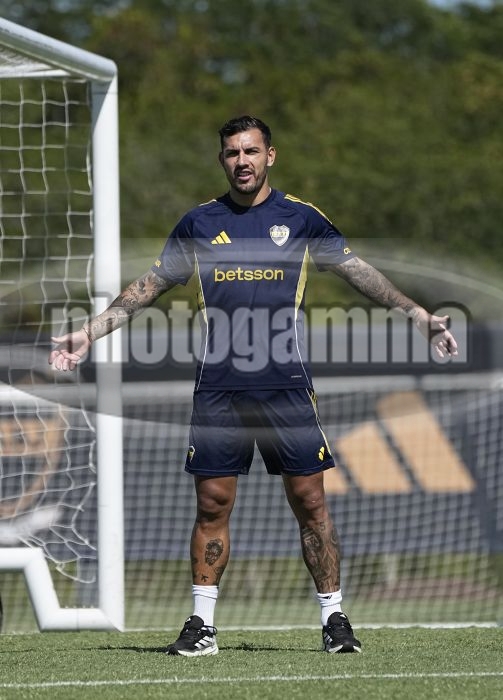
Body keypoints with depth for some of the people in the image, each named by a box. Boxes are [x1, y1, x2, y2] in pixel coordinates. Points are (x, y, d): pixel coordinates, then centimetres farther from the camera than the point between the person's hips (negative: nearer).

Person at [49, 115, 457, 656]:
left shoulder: (300, 218, 7)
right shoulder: (199, 223, 10)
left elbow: (359, 272, 10)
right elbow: (150, 285, 16)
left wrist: (418, 316, 2)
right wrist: (88, 333, 11)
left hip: (286, 385, -1)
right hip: (218, 388, 1)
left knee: (310, 501, -1)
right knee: (212, 505, 1)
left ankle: (333, 618, 7)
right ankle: (201, 625, 7)